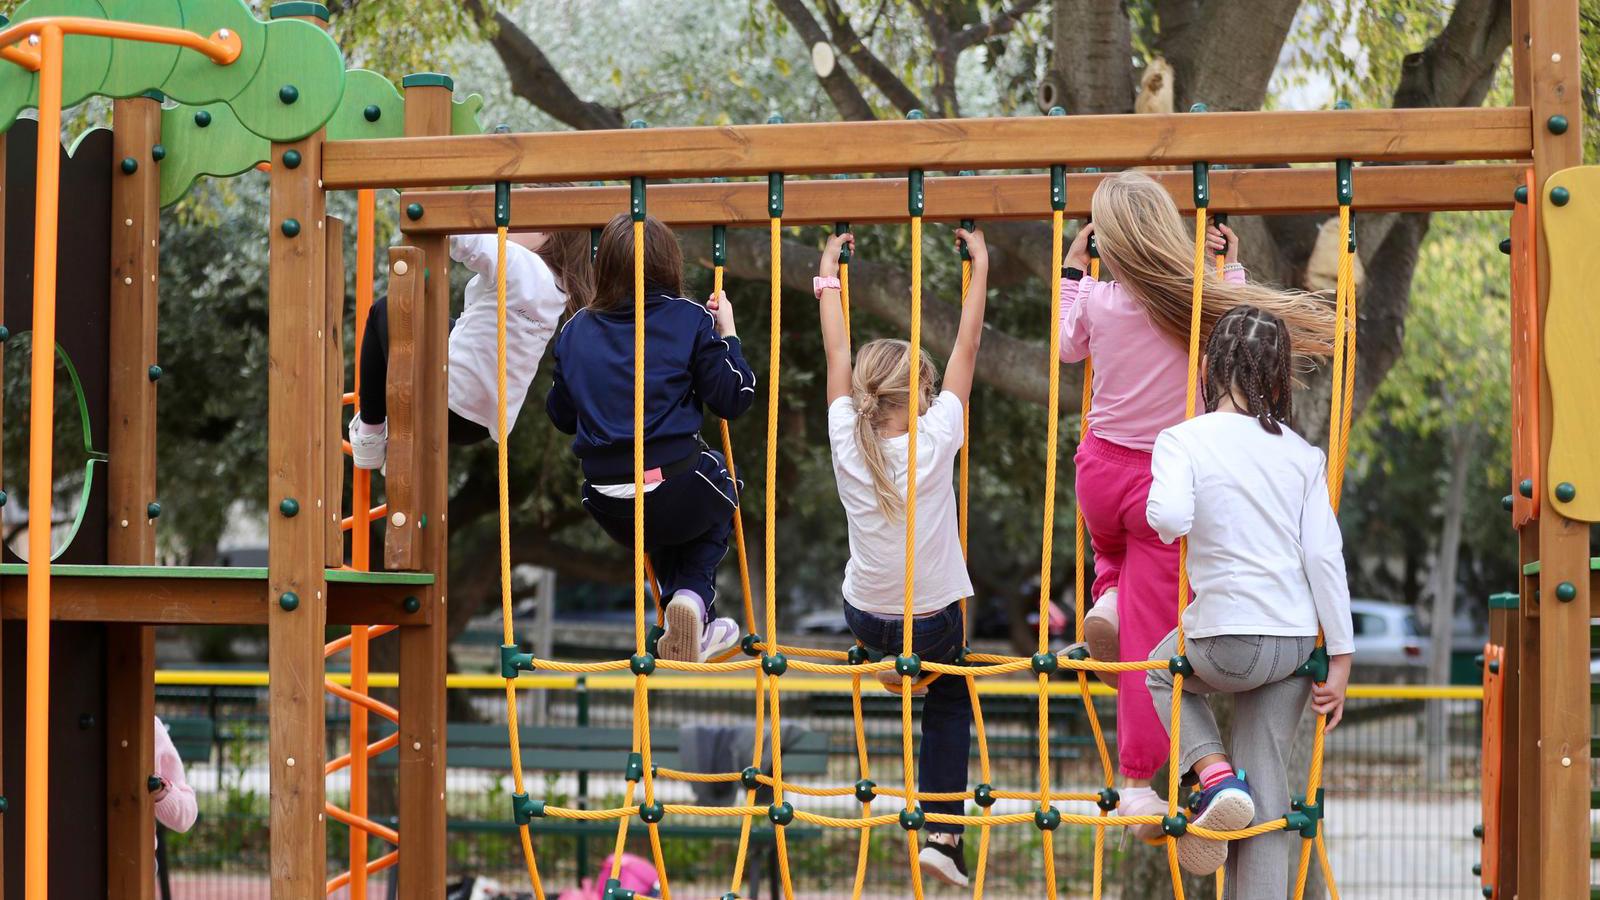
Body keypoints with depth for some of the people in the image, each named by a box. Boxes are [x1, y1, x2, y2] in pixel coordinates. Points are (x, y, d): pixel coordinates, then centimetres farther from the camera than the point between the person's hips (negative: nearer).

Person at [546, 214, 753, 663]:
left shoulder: (577, 328, 6)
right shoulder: (690, 319, -4)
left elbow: (561, 416, 14)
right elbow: (734, 400, -2)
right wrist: (728, 333, 11)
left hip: (609, 510, 4)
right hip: (679, 498, -4)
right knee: (721, 480, 33)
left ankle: (698, 625, 27)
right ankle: (694, 592, 10)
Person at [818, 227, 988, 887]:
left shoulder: (848, 441, -14)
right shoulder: (936, 439, -20)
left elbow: (837, 354, -2)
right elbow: (966, 348, -12)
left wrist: (829, 274, 9)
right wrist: (980, 265, -2)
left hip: (864, 617, 3)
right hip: (935, 621, -3)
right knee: (950, 704, 18)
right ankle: (942, 832, 5)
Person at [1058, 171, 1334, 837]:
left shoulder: (1095, 301, -8)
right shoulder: (1204, 300, -13)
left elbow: (1067, 347, 15)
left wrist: (1071, 273, 24)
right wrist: (1231, 267, 15)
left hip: (1101, 464, 2)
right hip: (1166, 481, -2)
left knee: (1113, 550, 39)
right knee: (1150, 633, 2)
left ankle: (1107, 597, 5)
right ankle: (1137, 780, 1)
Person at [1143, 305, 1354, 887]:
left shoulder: (1182, 440, -6)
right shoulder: (1302, 453, 5)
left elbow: (1170, 517, -26)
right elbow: (1325, 557, 1)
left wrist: (1159, 517, -1)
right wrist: (1340, 660, 4)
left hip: (1227, 640, -4)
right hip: (1298, 641, 4)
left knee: (1161, 670, 30)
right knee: (1266, 781, 13)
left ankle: (1215, 774, 7)